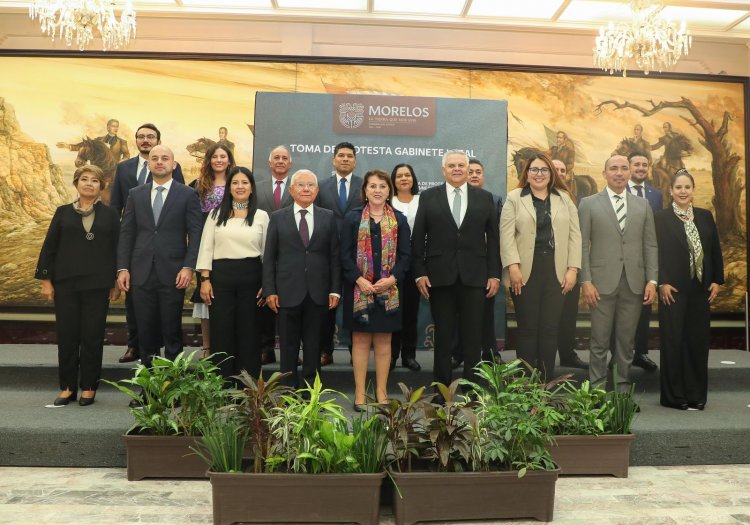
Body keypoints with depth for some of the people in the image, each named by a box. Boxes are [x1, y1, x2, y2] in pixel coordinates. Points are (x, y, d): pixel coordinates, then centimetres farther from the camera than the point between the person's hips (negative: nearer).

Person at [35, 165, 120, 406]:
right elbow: (49, 247, 7)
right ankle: (67, 387, 16)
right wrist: (45, 280, 2)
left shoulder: (109, 215, 5)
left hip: (97, 284, -1)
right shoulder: (63, 213, 8)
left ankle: (88, 387, 13)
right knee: (67, 335, 4)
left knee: (92, 336, 2)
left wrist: (116, 282, 0)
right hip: (66, 283, 1)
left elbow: (117, 249, 4)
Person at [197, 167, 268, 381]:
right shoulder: (216, 214, 8)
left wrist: (267, 284, -2)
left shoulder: (261, 216, 6)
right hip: (221, 276, 1)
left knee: (249, 331, 5)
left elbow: (267, 251, 5)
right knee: (221, 331, 3)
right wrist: (205, 279, -4)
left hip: (251, 277, 0)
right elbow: (206, 248, 5)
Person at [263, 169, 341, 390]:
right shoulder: (278, 217, 5)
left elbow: (334, 256, 5)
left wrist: (335, 289, -1)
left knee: (313, 345, 8)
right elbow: (269, 257, 3)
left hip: (318, 293, 1)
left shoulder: (328, 217, 7)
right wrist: (270, 291, -4)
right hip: (288, 292, 0)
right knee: (288, 345, 7)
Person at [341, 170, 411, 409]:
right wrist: (359, 280, -13)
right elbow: (345, 254, -1)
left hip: (388, 289, 1)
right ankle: (359, 393, 12)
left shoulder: (399, 219, 8)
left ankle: (381, 392, 16)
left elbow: (405, 254, 3)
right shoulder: (352, 218, 4)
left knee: (383, 341, 7)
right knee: (360, 340, 3)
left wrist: (392, 279, -11)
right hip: (359, 288, -1)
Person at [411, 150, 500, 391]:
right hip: (440, 276, 0)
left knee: (473, 336, 5)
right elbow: (418, 238, 3)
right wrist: (419, 273, -4)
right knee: (443, 335, 7)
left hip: (474, 276, 1)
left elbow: (493, 238, 7)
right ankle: (441, 387, 18)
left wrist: (495, 274, 1)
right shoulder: (428, 197, 6)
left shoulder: (485, 198, 9)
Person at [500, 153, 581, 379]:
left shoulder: (564, 198, 13)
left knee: (550, 328, 4)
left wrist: (573, 269, -2)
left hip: (556, 271, 2)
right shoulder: (514, 198, 6)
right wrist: (513, 267, -13)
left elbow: (574, 235, 8)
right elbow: (506, 235, -3)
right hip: (525, 271, -2)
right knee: (527, 328, 1)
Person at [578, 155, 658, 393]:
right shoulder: (589, 204, 3)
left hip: (634, 284, 3)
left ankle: (623, 388, 19)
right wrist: (585, 281, -9)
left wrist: (652, 280, 1)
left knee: (626, 341, 9)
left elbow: (650, 245, 10)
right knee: (600, 342, 2)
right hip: (602, 283, -2)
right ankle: (597, 389, 12)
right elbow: (582, 245, -1)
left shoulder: (643, 205, 12)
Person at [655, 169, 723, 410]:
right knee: (673, 341, 1)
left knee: (699, 341, 8)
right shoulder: (660, 218, -3)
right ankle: (674, 395, 10)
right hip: (673, 290, -4)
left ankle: (697, 394, 18)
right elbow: (656, 252, -7)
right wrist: (662, 283, -13)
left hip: (701, 290, 4)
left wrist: (717, 281, 5)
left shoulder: (705, 216, 10)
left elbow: (715, 250, 11)